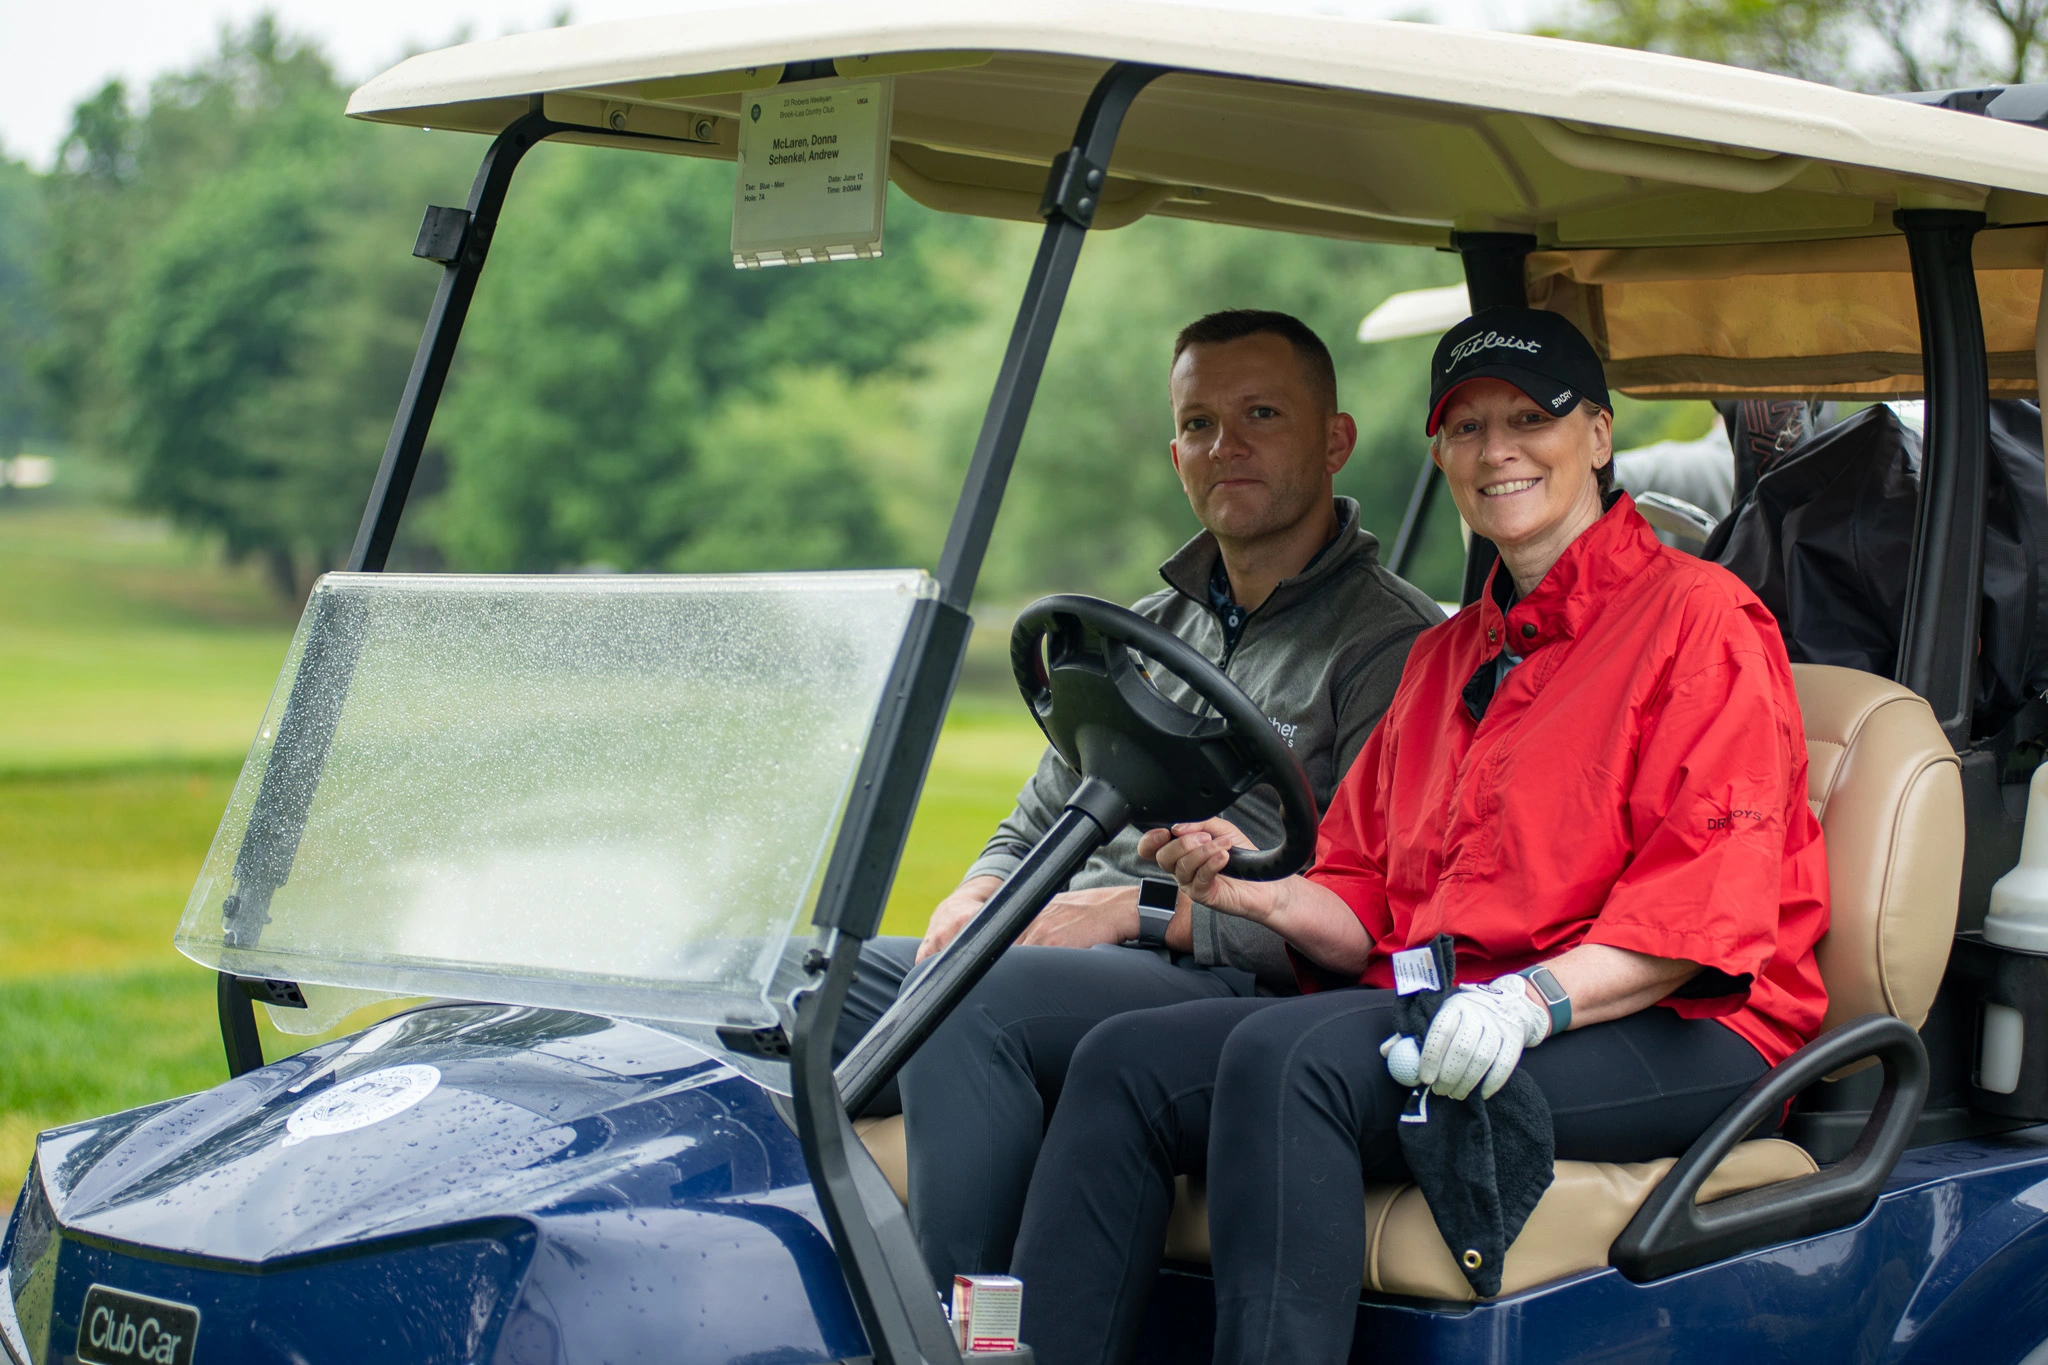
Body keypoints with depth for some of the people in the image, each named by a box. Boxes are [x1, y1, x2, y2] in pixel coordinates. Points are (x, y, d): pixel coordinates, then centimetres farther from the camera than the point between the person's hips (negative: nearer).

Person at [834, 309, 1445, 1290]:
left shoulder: (1396, 645, -2)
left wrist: (1138, 907, -15)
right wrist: (979, 896, 2)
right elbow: (1037, 825, 27)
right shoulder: (1147, 631, 23)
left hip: (1236, 987, -7)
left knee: (968, 1007, -32)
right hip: (1061, 954, 8)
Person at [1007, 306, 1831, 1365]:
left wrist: (1533, 999, -26)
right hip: (1427, 1011, 7)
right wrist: (1253, 892, -2)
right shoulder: (1448, 653, 24)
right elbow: (1366, 905, 20)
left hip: (1664, 1033, -7)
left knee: (1289, 1057, -31)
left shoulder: (1699, 616, 0)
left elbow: (1707, 898, -12)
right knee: (1125, 1063, -12)